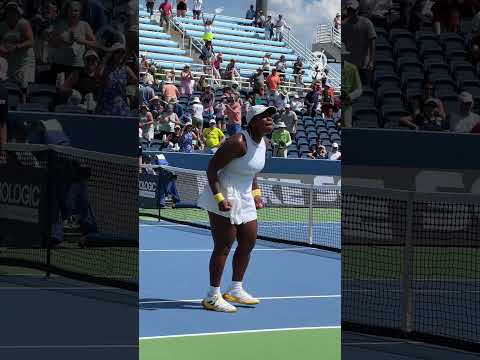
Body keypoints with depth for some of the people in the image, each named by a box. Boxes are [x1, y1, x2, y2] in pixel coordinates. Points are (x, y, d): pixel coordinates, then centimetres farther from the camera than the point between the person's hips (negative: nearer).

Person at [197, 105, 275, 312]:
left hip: (244, 197, 9)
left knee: (249, 242, 13)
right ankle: (213, 297, -1)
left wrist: (255, 194, 14)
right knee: (223, 247, -8)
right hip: (225, 198, -9)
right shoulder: (238, 143, -21)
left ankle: (235, 290, 26)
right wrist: (219, 198, -26)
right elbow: (211, 168, -20)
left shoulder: (263, 144, 6)